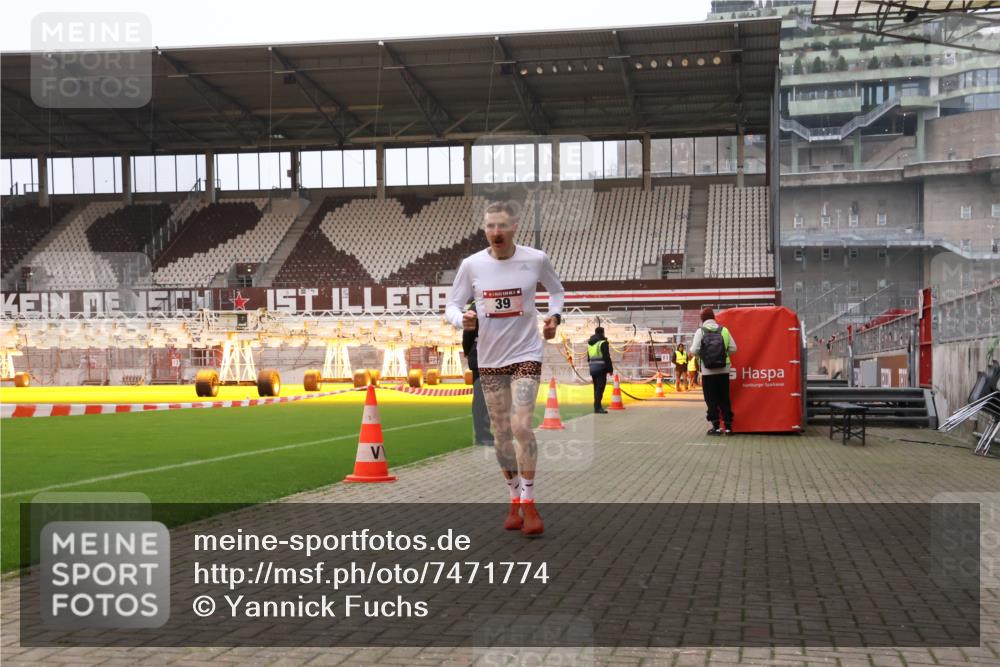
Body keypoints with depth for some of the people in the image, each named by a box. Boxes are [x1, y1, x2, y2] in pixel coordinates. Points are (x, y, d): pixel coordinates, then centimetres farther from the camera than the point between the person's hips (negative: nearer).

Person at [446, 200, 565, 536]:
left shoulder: (536, 259, -7)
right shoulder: (472, 264, -5)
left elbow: (556, 289, 12)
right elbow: (452, 304, 2)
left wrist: (554, 315, -6)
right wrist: (461, 320, -21)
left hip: (526, 354, -2)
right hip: (490, 358, 3)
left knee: (521, 426, -16)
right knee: (501, 433, 9)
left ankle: (528, 503, -3)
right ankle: (515, 499, 26)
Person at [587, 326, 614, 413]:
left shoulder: (590, 343, 16)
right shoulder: (603, 342, -8)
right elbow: (607, 357, -12)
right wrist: (610, 369, -7)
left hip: (593, 369, 8)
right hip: (601, 368, -7)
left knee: (596, 388, 14)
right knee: (600, 388, -9)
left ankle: (597, 407, 17)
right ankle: (597, 407, -15)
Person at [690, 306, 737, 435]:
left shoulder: (700, 331, -5)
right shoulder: (724, 330, 3)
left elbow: (694, 350, -11)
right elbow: (733, 348, 1)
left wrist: (701, 354, 11)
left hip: (708, 371, -3)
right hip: (723, 370, 3)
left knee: (711, 400, 5)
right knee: (724, 399, 10)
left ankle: (716, 427, 3)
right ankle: (728, 426, 11)